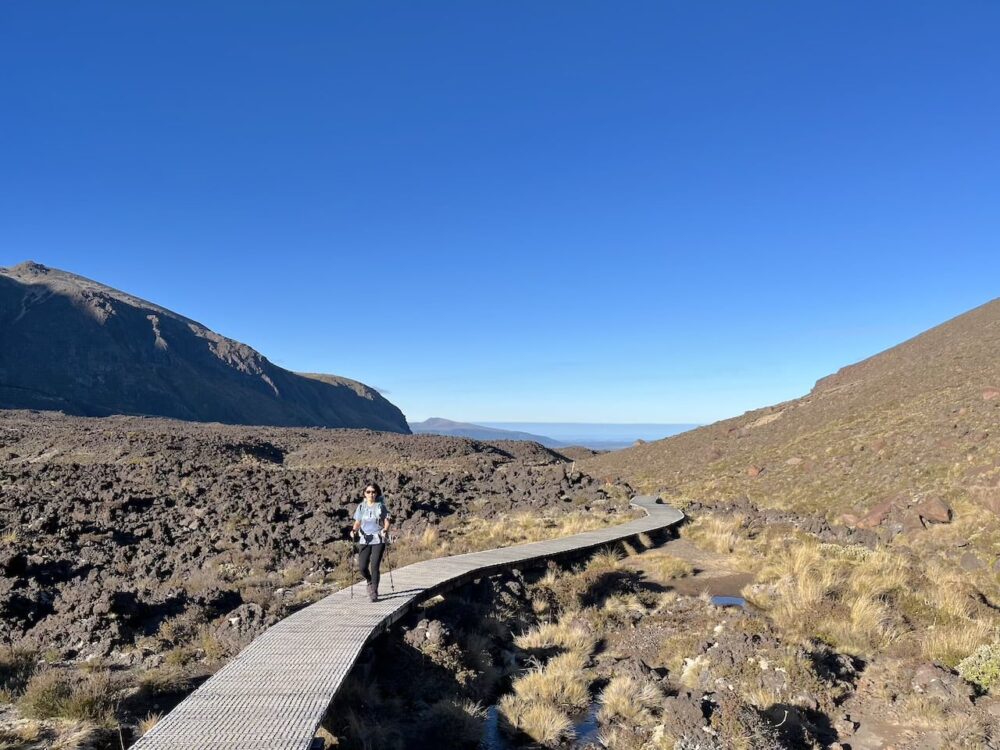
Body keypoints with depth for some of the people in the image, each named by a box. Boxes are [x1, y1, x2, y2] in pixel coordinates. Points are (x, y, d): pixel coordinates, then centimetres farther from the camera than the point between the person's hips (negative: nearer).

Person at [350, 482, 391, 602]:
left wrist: (385, 530, -19)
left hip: (378, 539, -2)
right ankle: (370, 582, 30)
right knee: (362, 566, -2)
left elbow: (386, 521, 0)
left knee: (374, 566, -9)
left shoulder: (380, 506, -1)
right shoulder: (361, 506, 5)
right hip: (364, 540, 2)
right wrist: (354, 530, -10)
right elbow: (358, 522, 10)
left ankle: (374, 592, 3)